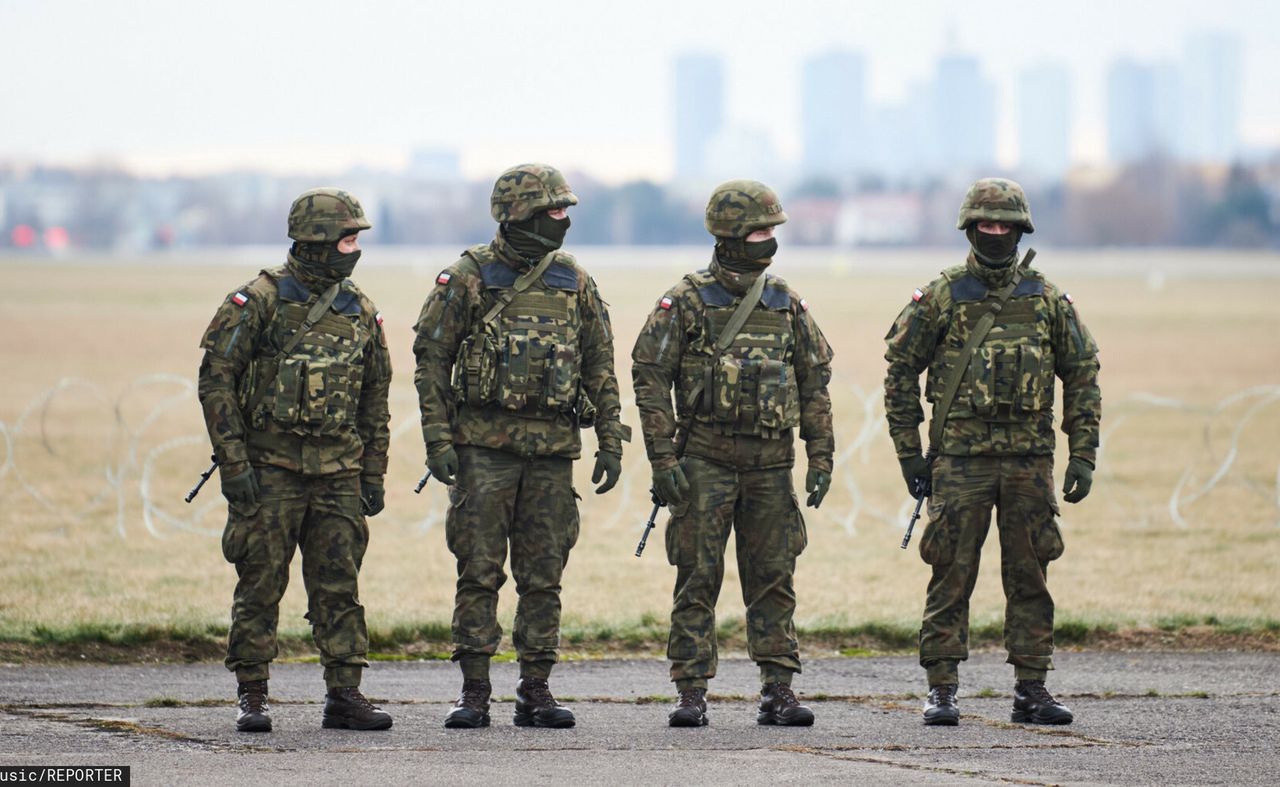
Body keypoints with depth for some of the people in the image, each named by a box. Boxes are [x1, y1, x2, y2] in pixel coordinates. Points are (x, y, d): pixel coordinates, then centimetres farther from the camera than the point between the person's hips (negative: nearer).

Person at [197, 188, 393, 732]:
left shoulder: (359, 312, 9)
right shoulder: (259, 302, -7)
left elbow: (375, 400, 17)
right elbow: (216, 381, -8)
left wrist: (373, 474, 13)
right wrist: (233, 463, -13)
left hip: (337, 474, 4)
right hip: (269, 468, -4)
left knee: (338, 586, 4)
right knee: (260, 586, 0)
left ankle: (344, 694, 8)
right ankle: (252, 697, 6)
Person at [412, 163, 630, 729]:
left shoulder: (574, 282, 9)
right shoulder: (467, 278, -3)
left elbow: (600, 366, 12)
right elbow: (432, 359, -3)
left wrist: (610, 442, 6)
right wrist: (438, 441, -10)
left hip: (552, 448, 3)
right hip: (484, 445, -3)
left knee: (543, 574, 5)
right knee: (479, 571, -2)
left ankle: (536, 691, 10)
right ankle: (474, 692, 2)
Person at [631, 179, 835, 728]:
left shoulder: (786, 304, 8)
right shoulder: (685, 302, -4)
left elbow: (815, 381, 12)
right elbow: (650, 378, -5)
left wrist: (821, 457, 5)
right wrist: (663, 459, -11)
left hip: (771, 462, 3)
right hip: (705, 459, -3)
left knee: (773, 579, 4)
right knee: (698, 579, -2)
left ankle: (778, 692, 8)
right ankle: (691, 693, 2)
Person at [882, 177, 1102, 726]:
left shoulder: (1048, 300, 8)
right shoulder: (940, 299, 1)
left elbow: (1082, 377, 11)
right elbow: (900, 373, 4)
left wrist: (1083, 456, 4)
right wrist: (909, 454, 0)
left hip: (1030, 460, 2)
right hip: (961, 459, -2)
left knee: (1029, 576, 5)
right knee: (952, 577, -3)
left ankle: (1031, 689, 11)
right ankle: (942, 690, 2)